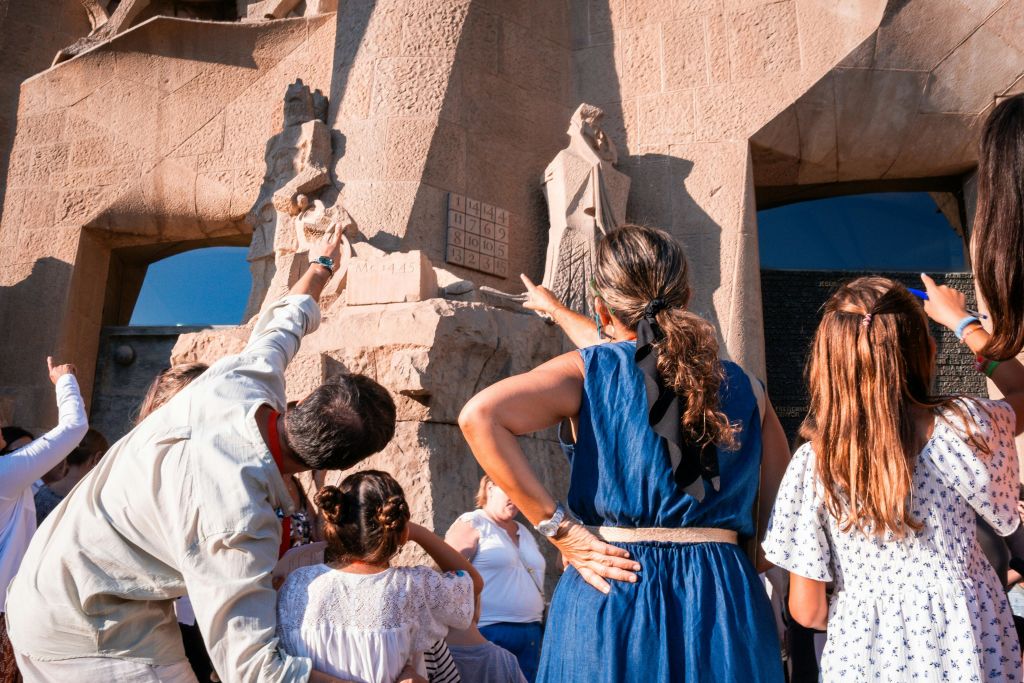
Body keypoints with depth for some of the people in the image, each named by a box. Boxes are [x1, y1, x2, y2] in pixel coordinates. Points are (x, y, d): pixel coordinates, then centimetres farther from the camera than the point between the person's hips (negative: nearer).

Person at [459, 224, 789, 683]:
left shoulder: (588, 373, -4)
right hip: (724, 601, 2)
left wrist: (558, 529, -14)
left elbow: (478, 415, -18)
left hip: (611, 598, -2)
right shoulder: (742, 388, 5)